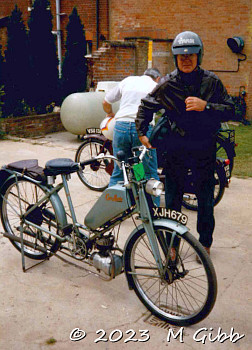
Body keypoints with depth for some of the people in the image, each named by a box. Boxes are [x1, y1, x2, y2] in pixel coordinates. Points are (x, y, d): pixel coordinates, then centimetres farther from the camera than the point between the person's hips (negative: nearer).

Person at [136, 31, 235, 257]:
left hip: (204, 149, 0)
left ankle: (205, 243, 26)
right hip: (175, 149, 1)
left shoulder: (211, 82, -3)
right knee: (172, 199, 7)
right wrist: (142, 133, 7)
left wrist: (205, 106, -21)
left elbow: (230, 111, -6)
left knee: (205, 199, 8)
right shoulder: (167, 84, -1)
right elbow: (146, 107, 12)